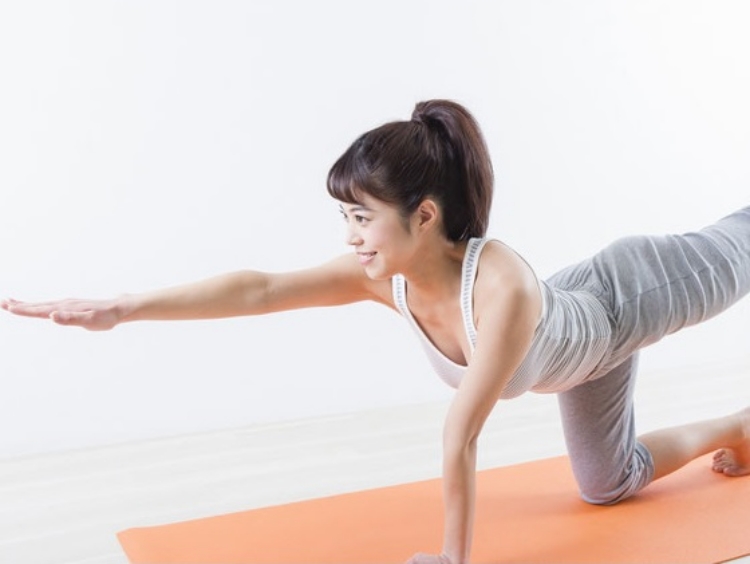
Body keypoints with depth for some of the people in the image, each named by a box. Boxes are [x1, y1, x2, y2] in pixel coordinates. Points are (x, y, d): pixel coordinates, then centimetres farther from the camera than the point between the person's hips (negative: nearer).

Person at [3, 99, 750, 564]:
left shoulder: (503, 286, -51)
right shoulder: (385, 277, -32)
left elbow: (462, 438, -44)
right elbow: (259, 288, -38)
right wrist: (117, 309, -42)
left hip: (622, 301, -6)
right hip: (580, 336, 6)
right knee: (610, 483, 29)